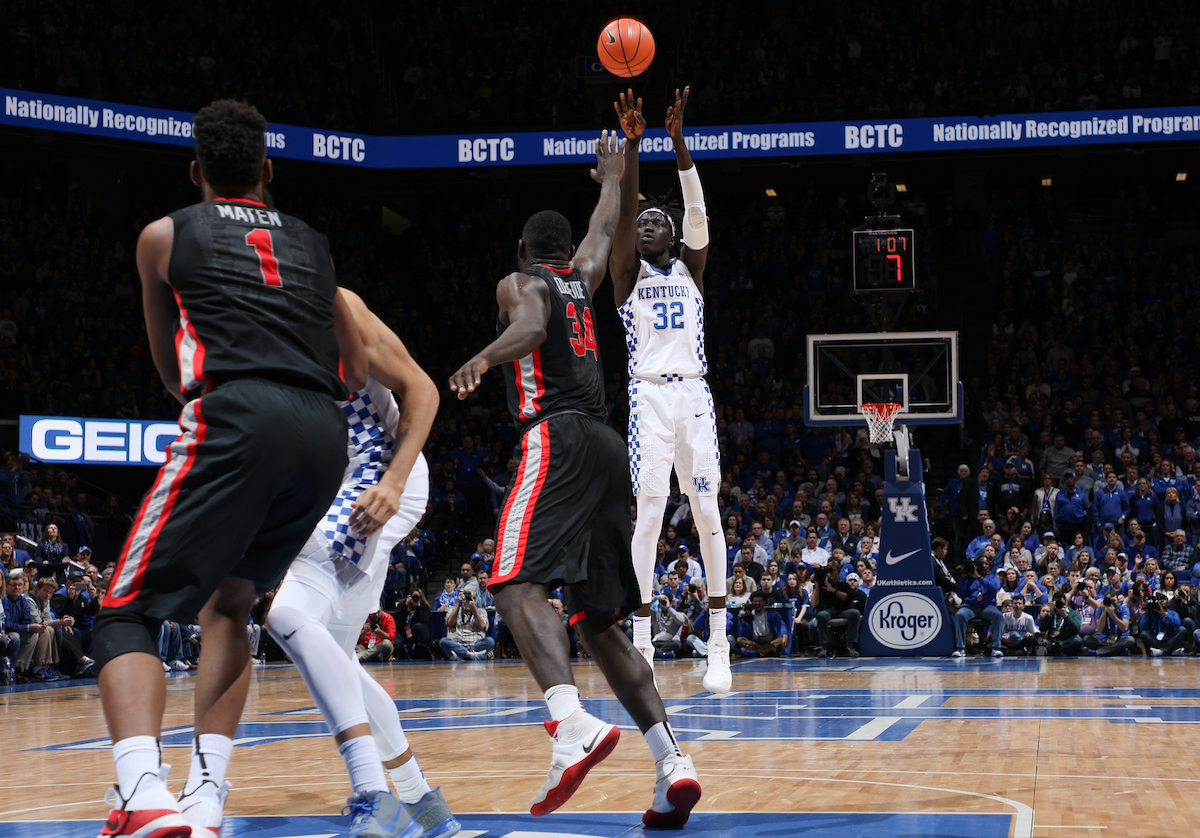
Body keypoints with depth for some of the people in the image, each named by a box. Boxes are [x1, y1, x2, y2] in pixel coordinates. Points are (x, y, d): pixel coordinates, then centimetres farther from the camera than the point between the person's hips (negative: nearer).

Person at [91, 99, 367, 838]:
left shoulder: (166, 235, 20)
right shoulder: (312, 244, 29)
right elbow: (356, 372, 31)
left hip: (237, 416, -4)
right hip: (325, 432, 5)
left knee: (129, 613, -1)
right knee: (229, 602, 23)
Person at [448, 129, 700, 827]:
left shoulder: (520, 284, 8)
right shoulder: (581, 279, 26)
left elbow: (531, 328, -15)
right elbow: (606, 230, 46)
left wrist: (484, 359, -33)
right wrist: (614, 176, 63)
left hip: (558, 440, -7)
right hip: (608, 447, 7)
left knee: (518, 582, -22)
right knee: (598, 619, 7)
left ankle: (573, 724, -47)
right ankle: (672, 763, -7)